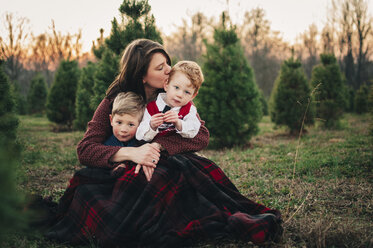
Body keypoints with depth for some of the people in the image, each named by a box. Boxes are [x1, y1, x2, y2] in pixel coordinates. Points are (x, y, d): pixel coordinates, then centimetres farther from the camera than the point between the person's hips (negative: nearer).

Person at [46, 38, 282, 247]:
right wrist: (130, 152, -32)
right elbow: (85, 149, -13)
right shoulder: (113, 103, -3)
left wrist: (158, 146, -28)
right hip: (127, 174, 1)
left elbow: (201, 135, -11)